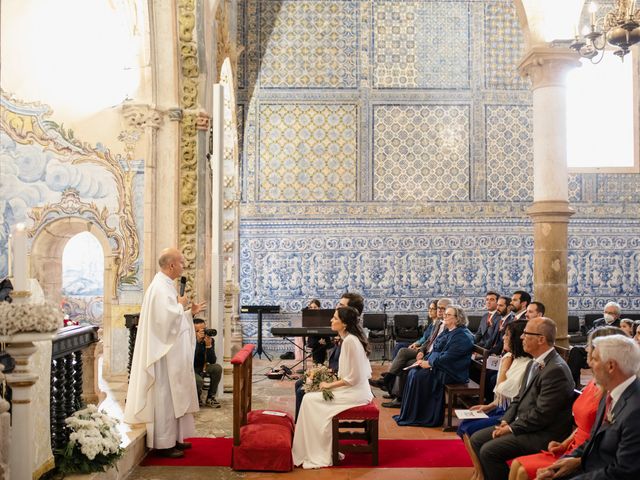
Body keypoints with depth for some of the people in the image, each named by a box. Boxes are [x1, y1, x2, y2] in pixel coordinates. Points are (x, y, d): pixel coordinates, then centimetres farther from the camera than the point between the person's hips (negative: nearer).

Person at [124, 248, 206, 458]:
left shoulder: (165, 285, 13)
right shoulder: (160, 288, -19)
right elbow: (168, 319, -27)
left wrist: (190, 312, 15)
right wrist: (180, 305, -11)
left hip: (171, 352, 11)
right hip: (165, 354, -11)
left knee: (173, 395, 16)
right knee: (165, 396, -2)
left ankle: (173, 438, 25)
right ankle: (164, 443, 7)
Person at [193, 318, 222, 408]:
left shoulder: (210, 340, -9)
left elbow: (212, 361, -17)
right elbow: (191, 361, -34)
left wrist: (208, 345, -30)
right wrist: (198, 341, -36)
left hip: (202, 368, 4)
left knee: (217, 368, -23)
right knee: (199, 381, -33)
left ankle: (210, 398, -8)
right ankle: (196, 397, 5)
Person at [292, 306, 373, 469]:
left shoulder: (350, 341, -20)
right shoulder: (350, 338, 9)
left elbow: (352, 378, -21)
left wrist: (330, 385, -11)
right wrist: (332, 380, 8)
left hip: (355, 393, -9)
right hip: (356, 389, 9)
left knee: (310, 400, -8)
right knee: (312, 397, 10)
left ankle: (317, 455, 2)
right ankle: (322, 449, 13)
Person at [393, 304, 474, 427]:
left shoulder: (462, 336, -14)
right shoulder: (448, 331, 16)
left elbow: (448, 357, -21)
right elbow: (436, 350, 19)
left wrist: (429, 363, -17)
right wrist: (425, 360, 3)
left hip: (452, 373, -9)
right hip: (438, 366, 9)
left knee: (419, 376, -22)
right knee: (413, 372, -9)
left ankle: (413, 417, -11)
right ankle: (407, 414, -6)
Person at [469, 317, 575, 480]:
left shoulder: (556, 369, -21)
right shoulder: (534, 364, 11)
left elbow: (541, 415, -23)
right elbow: (519, 398, 17)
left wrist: (511, 428, -14)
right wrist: (505, 421, 1)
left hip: (542, 435, -10)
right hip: (522, 423, 10)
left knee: (488, 450, -19)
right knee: (477, 439, 4)